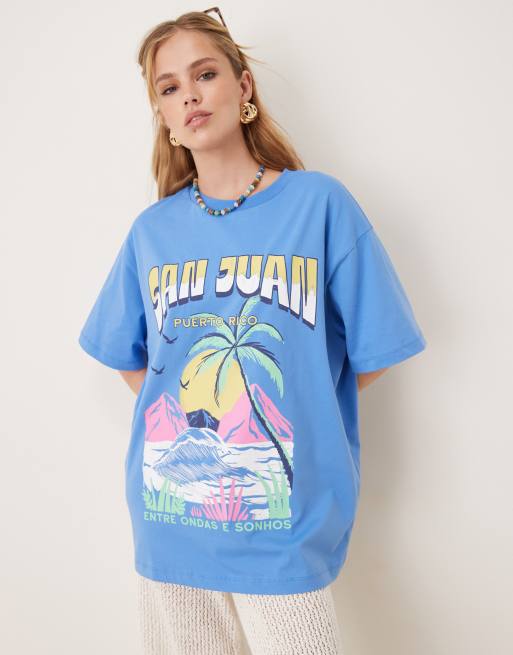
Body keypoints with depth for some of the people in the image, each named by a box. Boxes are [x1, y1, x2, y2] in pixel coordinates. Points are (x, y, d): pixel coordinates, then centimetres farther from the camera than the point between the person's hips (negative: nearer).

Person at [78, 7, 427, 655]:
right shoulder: (152, 229, 3)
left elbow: (372, 352, -3)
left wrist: (297, 422, 0)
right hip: (166, 526, 4)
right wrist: (182, 416, 2)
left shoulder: (320, 203, -7)